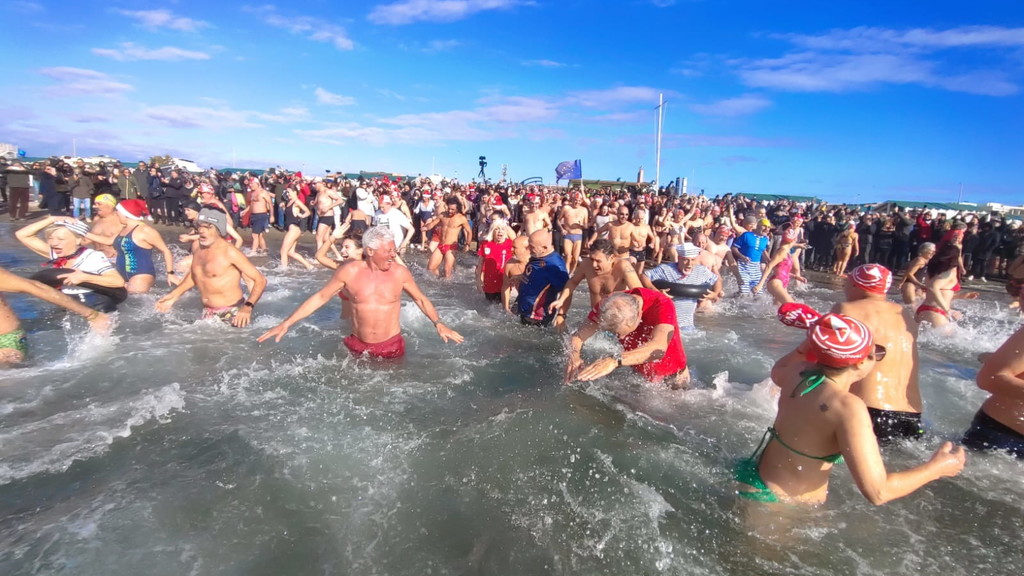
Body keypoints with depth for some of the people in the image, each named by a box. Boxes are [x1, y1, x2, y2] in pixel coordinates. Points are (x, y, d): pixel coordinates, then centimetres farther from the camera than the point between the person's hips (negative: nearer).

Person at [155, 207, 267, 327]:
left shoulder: (229, 252, -20)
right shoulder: (196, 246, 1)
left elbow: (260, 280, -23)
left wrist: (248, 307, -35)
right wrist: (174, 295, 18)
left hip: (231, 312, -7)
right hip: (208, 312, 7)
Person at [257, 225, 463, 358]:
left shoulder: (400, 272, -10)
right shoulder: (348, 272, -11)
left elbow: (420, 298, 3)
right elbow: (320, 297, -1)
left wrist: (438, 324, -8)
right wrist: (286, 324, -5)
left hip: (391, 346, 0)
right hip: (357, 346, 0)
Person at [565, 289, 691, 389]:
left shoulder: (662, 305, -38)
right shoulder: (607, 306, -26)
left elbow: (658, 348, -53)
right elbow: (578, 336, -25)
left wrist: (615, 361, -67)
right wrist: (574, 357, -48)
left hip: (673, 375, -2)